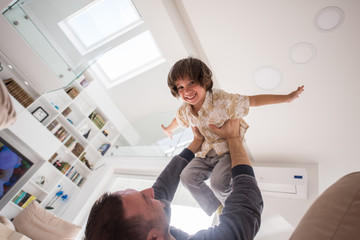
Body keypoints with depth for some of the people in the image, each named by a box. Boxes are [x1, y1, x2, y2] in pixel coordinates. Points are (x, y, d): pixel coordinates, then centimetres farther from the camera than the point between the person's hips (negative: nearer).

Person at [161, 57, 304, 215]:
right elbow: (179, 120, 18)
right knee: (187, 177, -5)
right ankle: (217, 208, 17)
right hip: (207, 152, 6)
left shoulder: (222, 100, -24)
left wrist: (287, 97, -23)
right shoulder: (185, 110, -6)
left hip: (230, 150, -6)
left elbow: (253, 101, -22)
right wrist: (168, 130, 39)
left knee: (218, 183, -26)